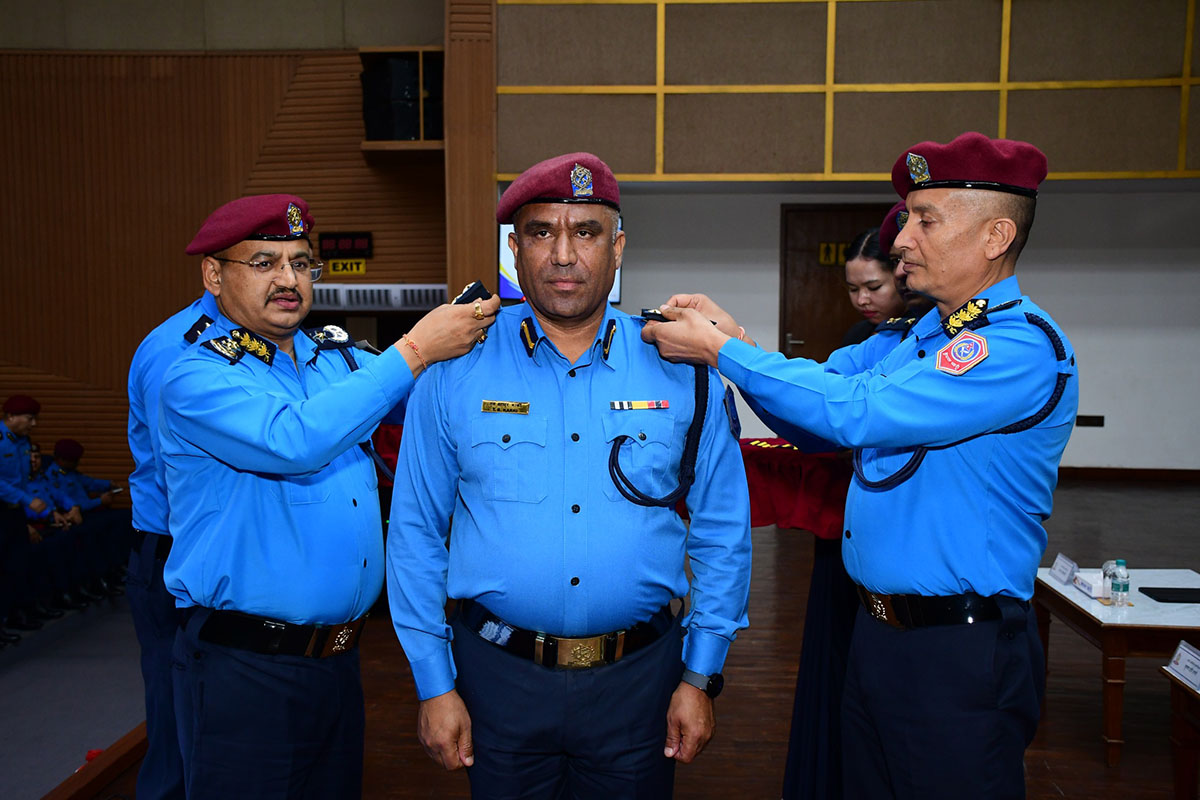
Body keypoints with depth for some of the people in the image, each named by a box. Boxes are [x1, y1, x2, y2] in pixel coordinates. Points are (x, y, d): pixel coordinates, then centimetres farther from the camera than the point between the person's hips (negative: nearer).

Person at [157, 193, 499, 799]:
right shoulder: (196, 378, -11)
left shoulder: (338, 359, 9)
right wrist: (414, 351, -22)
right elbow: (292, 440, -28)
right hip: (242, 669, -6)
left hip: (339, 656, 6)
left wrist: (474, 329, -6)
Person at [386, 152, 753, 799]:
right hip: (498, 674, 0)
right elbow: (415, 533, 0)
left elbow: (721, 534, 2)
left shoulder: (682, 372, -3)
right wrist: (434, 684, -1)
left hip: (638, 676, 1)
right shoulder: (457, 370, -4)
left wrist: (700, 679, 1)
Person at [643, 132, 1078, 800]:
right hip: (878, 631, 8)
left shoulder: (1023, 345, -19)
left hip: (959, 652, -8)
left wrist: (722, 350, -19)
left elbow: (854, 412, -27)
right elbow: (827, 428, 12)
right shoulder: (928, 332, 10)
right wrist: (733, 336, 0)